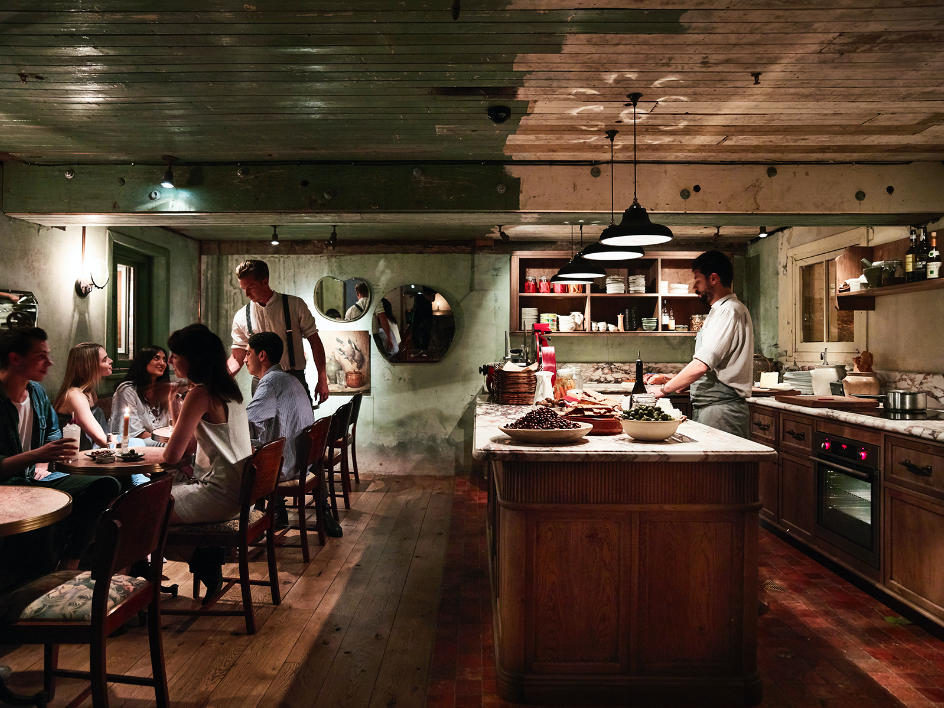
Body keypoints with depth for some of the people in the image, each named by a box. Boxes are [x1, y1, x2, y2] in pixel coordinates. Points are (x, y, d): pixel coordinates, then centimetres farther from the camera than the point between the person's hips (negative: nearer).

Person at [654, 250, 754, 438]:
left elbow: (701, 366, -22)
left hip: (721, 410, -9)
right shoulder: (720, 310, 21)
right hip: (706, 408, 10)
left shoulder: (729, 311, -13)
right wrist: (673, 381, 15)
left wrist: (664, 389, -13)